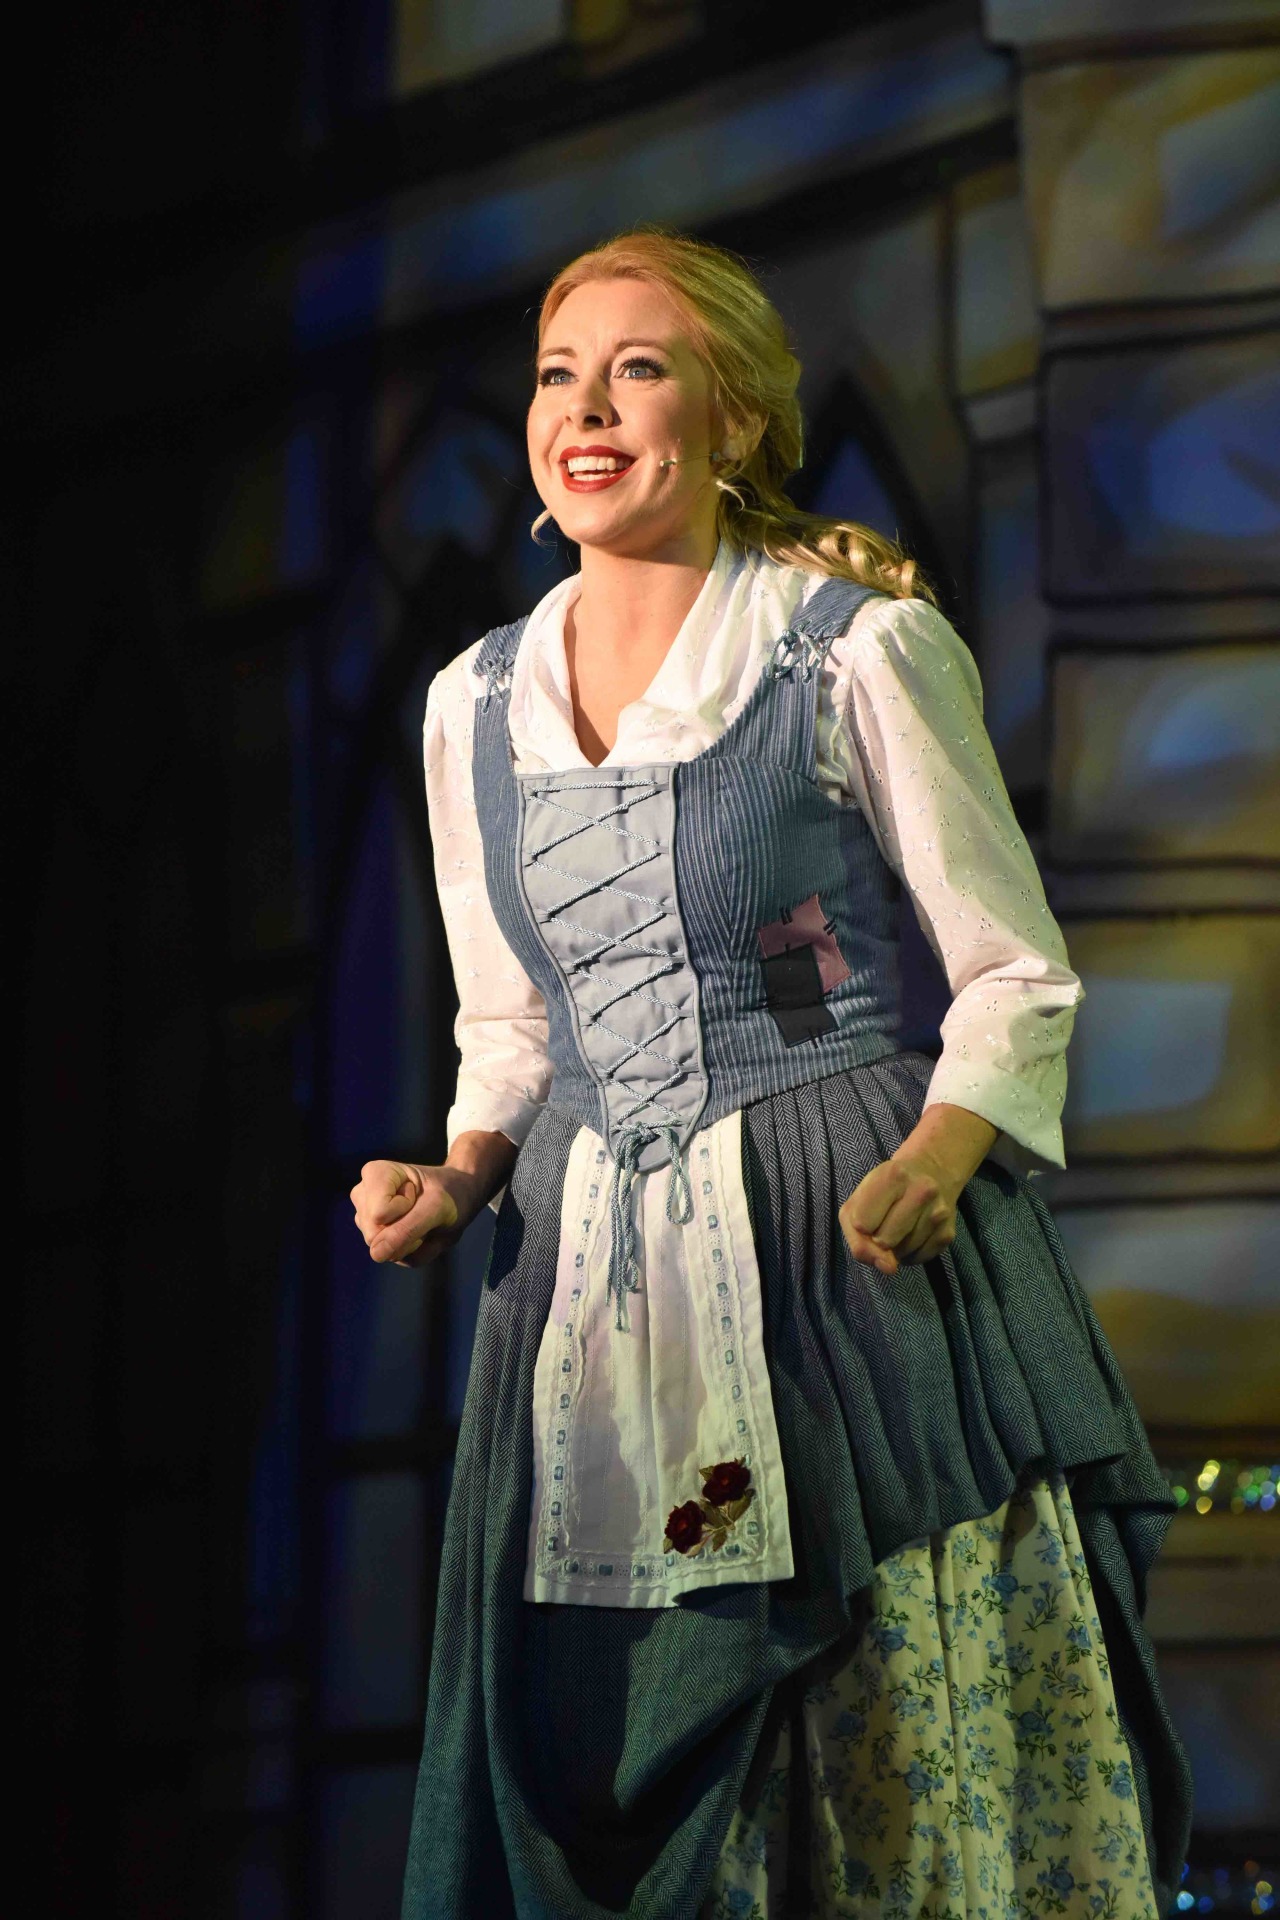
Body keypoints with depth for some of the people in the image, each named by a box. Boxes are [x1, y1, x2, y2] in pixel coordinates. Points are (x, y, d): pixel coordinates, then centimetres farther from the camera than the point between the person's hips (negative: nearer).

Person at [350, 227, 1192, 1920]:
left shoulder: (860, 652, -4)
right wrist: (458, 1180, 1)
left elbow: (1016, 978, -1)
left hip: (856, 1241, -4)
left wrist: (939, 1158, -18)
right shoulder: (475, 707, 11)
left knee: (933, 1776, -7)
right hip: (595, 1285, 4)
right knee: (609, 1768, 1)